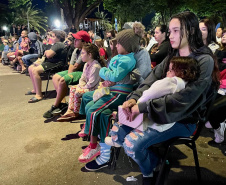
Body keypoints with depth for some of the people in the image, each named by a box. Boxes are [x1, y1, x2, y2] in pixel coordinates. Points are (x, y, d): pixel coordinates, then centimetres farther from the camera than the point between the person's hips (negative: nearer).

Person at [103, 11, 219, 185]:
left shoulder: (204, 61, -16)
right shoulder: (172, 57, 7)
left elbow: (183, 99, -26)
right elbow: (150, 81, 0)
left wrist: (144, 107, -26)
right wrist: (134, 98, -19)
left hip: (182, 119, -7)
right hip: (158, 112, 7)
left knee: (132, 143, -23)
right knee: (117, 131, -2)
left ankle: (149, 170, 12)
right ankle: (153, 160, 17)